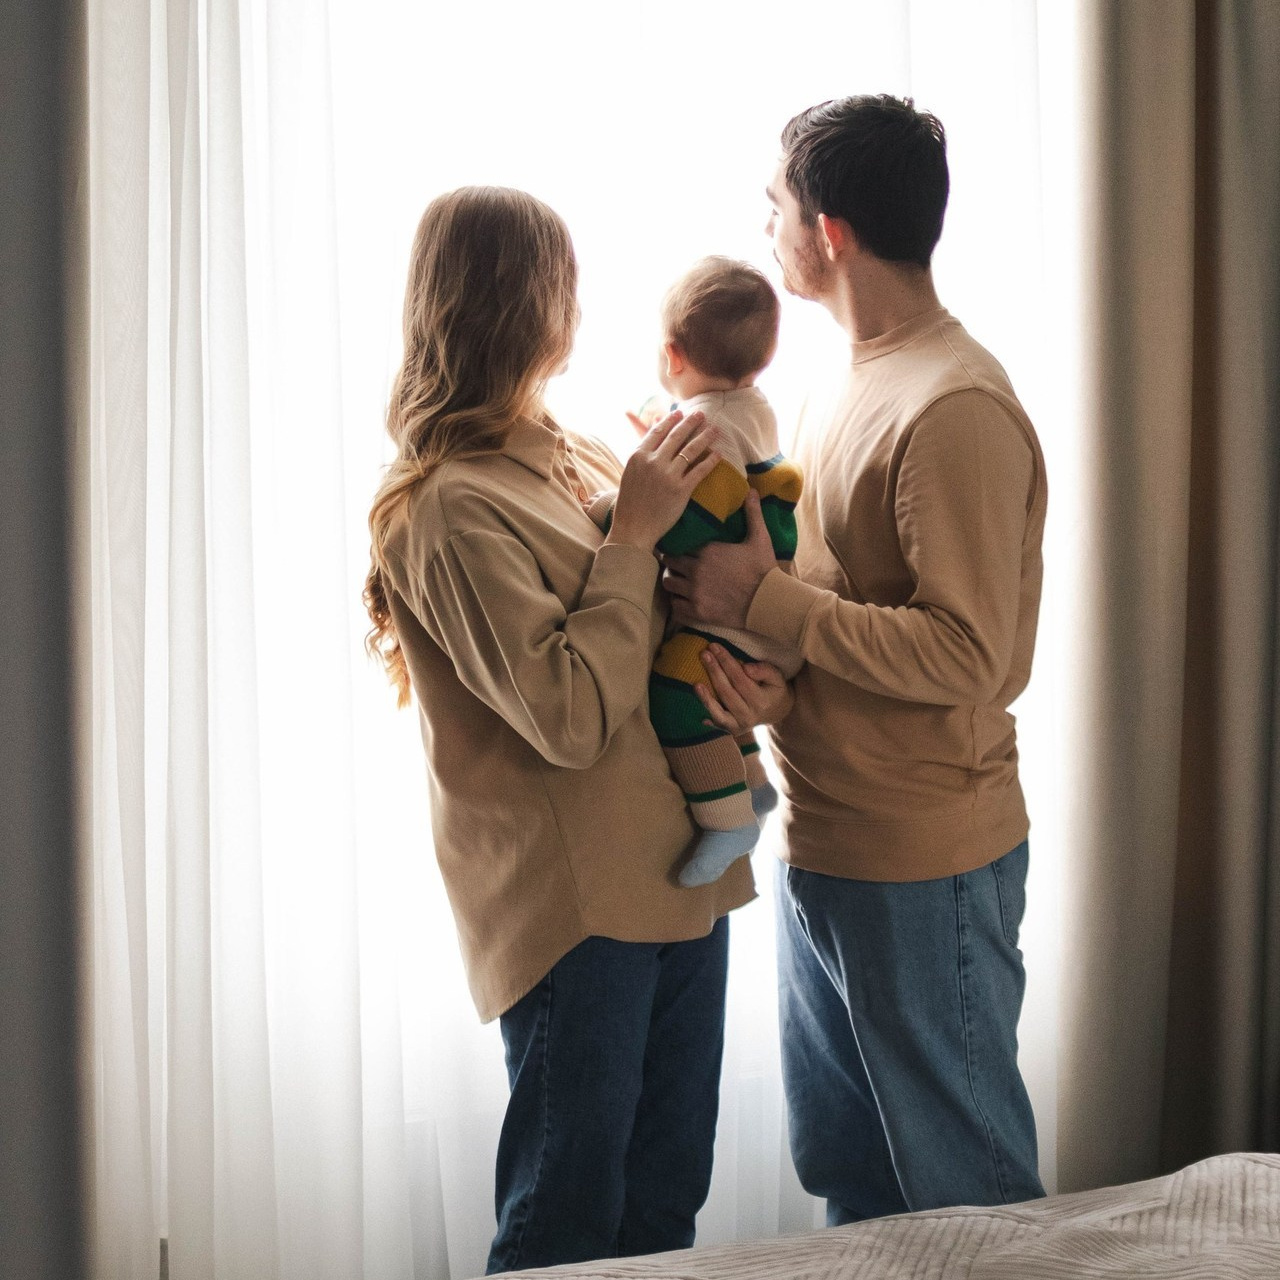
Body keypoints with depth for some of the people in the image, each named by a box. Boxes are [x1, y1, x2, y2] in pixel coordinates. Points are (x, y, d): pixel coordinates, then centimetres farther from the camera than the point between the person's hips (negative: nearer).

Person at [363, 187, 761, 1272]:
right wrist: (634, 533, -16)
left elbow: (659, 628, 14)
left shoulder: (569, 456, 11)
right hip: (574, 901, -8)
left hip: (678, 874, 8)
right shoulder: (452, 505, -15)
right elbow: (570, 717, -22)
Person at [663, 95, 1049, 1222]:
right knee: (844, 1171, 22)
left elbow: (967, 654, -25)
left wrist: (763, 599, -20)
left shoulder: (955, 410, -20)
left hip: (925, 868, -9)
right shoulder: (853, 381, 11)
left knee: (967, 1191, 8)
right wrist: (731, 636, -7)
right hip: (823, 842, 9)